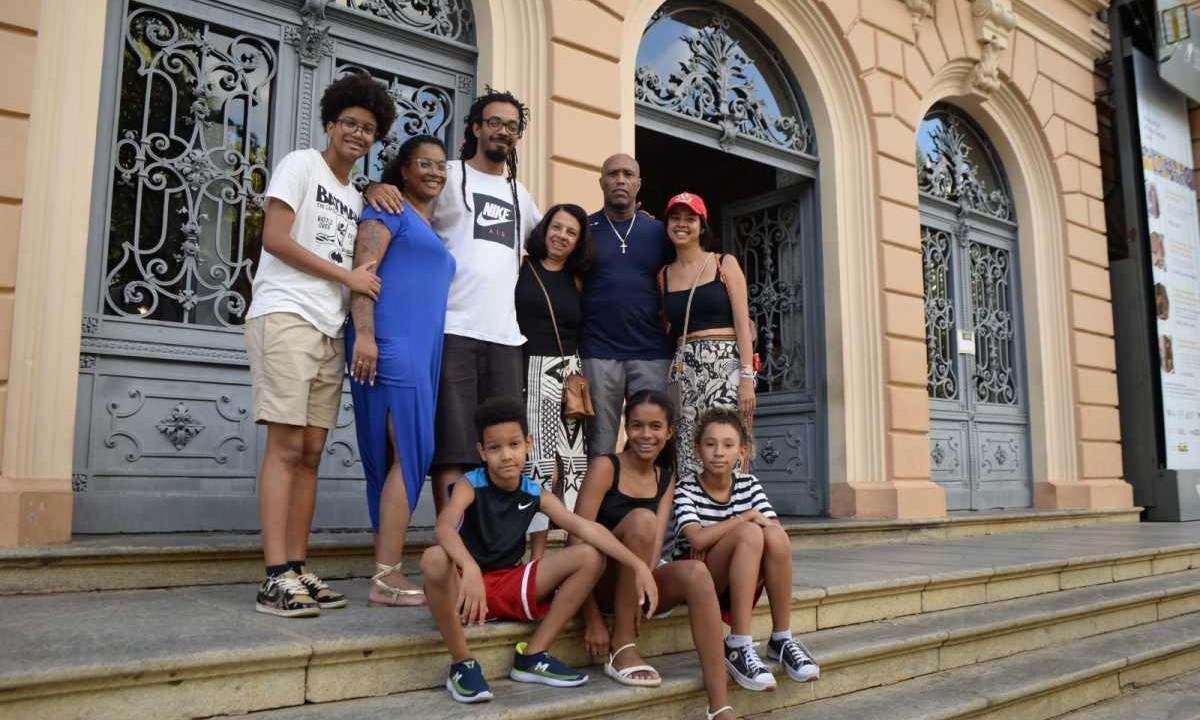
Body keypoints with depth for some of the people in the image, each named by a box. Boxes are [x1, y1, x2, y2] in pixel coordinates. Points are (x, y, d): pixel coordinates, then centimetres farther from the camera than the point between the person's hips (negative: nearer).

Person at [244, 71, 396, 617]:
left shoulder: (355, 197, 24)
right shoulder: (300, 164, 4)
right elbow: (275, 239, -8)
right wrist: (347, 276, -7)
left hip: (330, 331, 7)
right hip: (286, 317, -7)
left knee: (310, 452, 4)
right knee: (286, 446, -12)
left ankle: (297, 571, 8)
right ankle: (276, 580, -11)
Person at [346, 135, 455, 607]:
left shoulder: (433, 229, 28)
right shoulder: (390, 208, 3)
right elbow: (363, 268, -10)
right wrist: (364, 334, -21)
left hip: (422, 350, 9)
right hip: (390, 343, -9)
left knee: (399, 458, 7)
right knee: (410, 455, -13)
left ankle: (387, 573, 12)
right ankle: (386, 577, -11)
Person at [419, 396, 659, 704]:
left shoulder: (536, 494, -1)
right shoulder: (470, 485, -13)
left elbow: (586, 528, -10)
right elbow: (444, 526, -34)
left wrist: (639, 565, -22)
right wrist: (470, 568, -54)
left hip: (508, 585, 5)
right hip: (465, 586, -4)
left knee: (591, 557, -8)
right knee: (435, 559, -39)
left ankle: (532, 655, -3)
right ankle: (462, 663, -17)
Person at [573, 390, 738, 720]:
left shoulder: (666, 478, 8)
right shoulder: (605, 467, -9)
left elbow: (654, 545, -7)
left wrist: (642, 586, -26)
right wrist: (592, 620, -21)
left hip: (638, 584, 5)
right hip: (600, 583, -4)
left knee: (696, 572, -27)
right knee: (641, 519, -30)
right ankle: (622, 648, -20)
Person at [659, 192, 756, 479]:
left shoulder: (725, 263, 4)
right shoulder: (664, 275, 14)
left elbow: (742, 323, -3)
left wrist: (747, 378, -12)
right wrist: (669, 378, 6)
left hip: (725, 364, -3)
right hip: (684, 369, 4)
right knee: (688, 459, -1)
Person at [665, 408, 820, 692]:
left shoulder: (749, 485, 3)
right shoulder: (685, 488, -10)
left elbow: (778, 532, -10)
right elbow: (697, 539, -26)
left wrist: (713, 540, -21)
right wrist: (747, 516, -21)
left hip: (742, 582, 4)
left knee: (776, 536, -26)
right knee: (749, 533, -30)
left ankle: (781, 638, -15)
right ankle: (738, 645, -29)